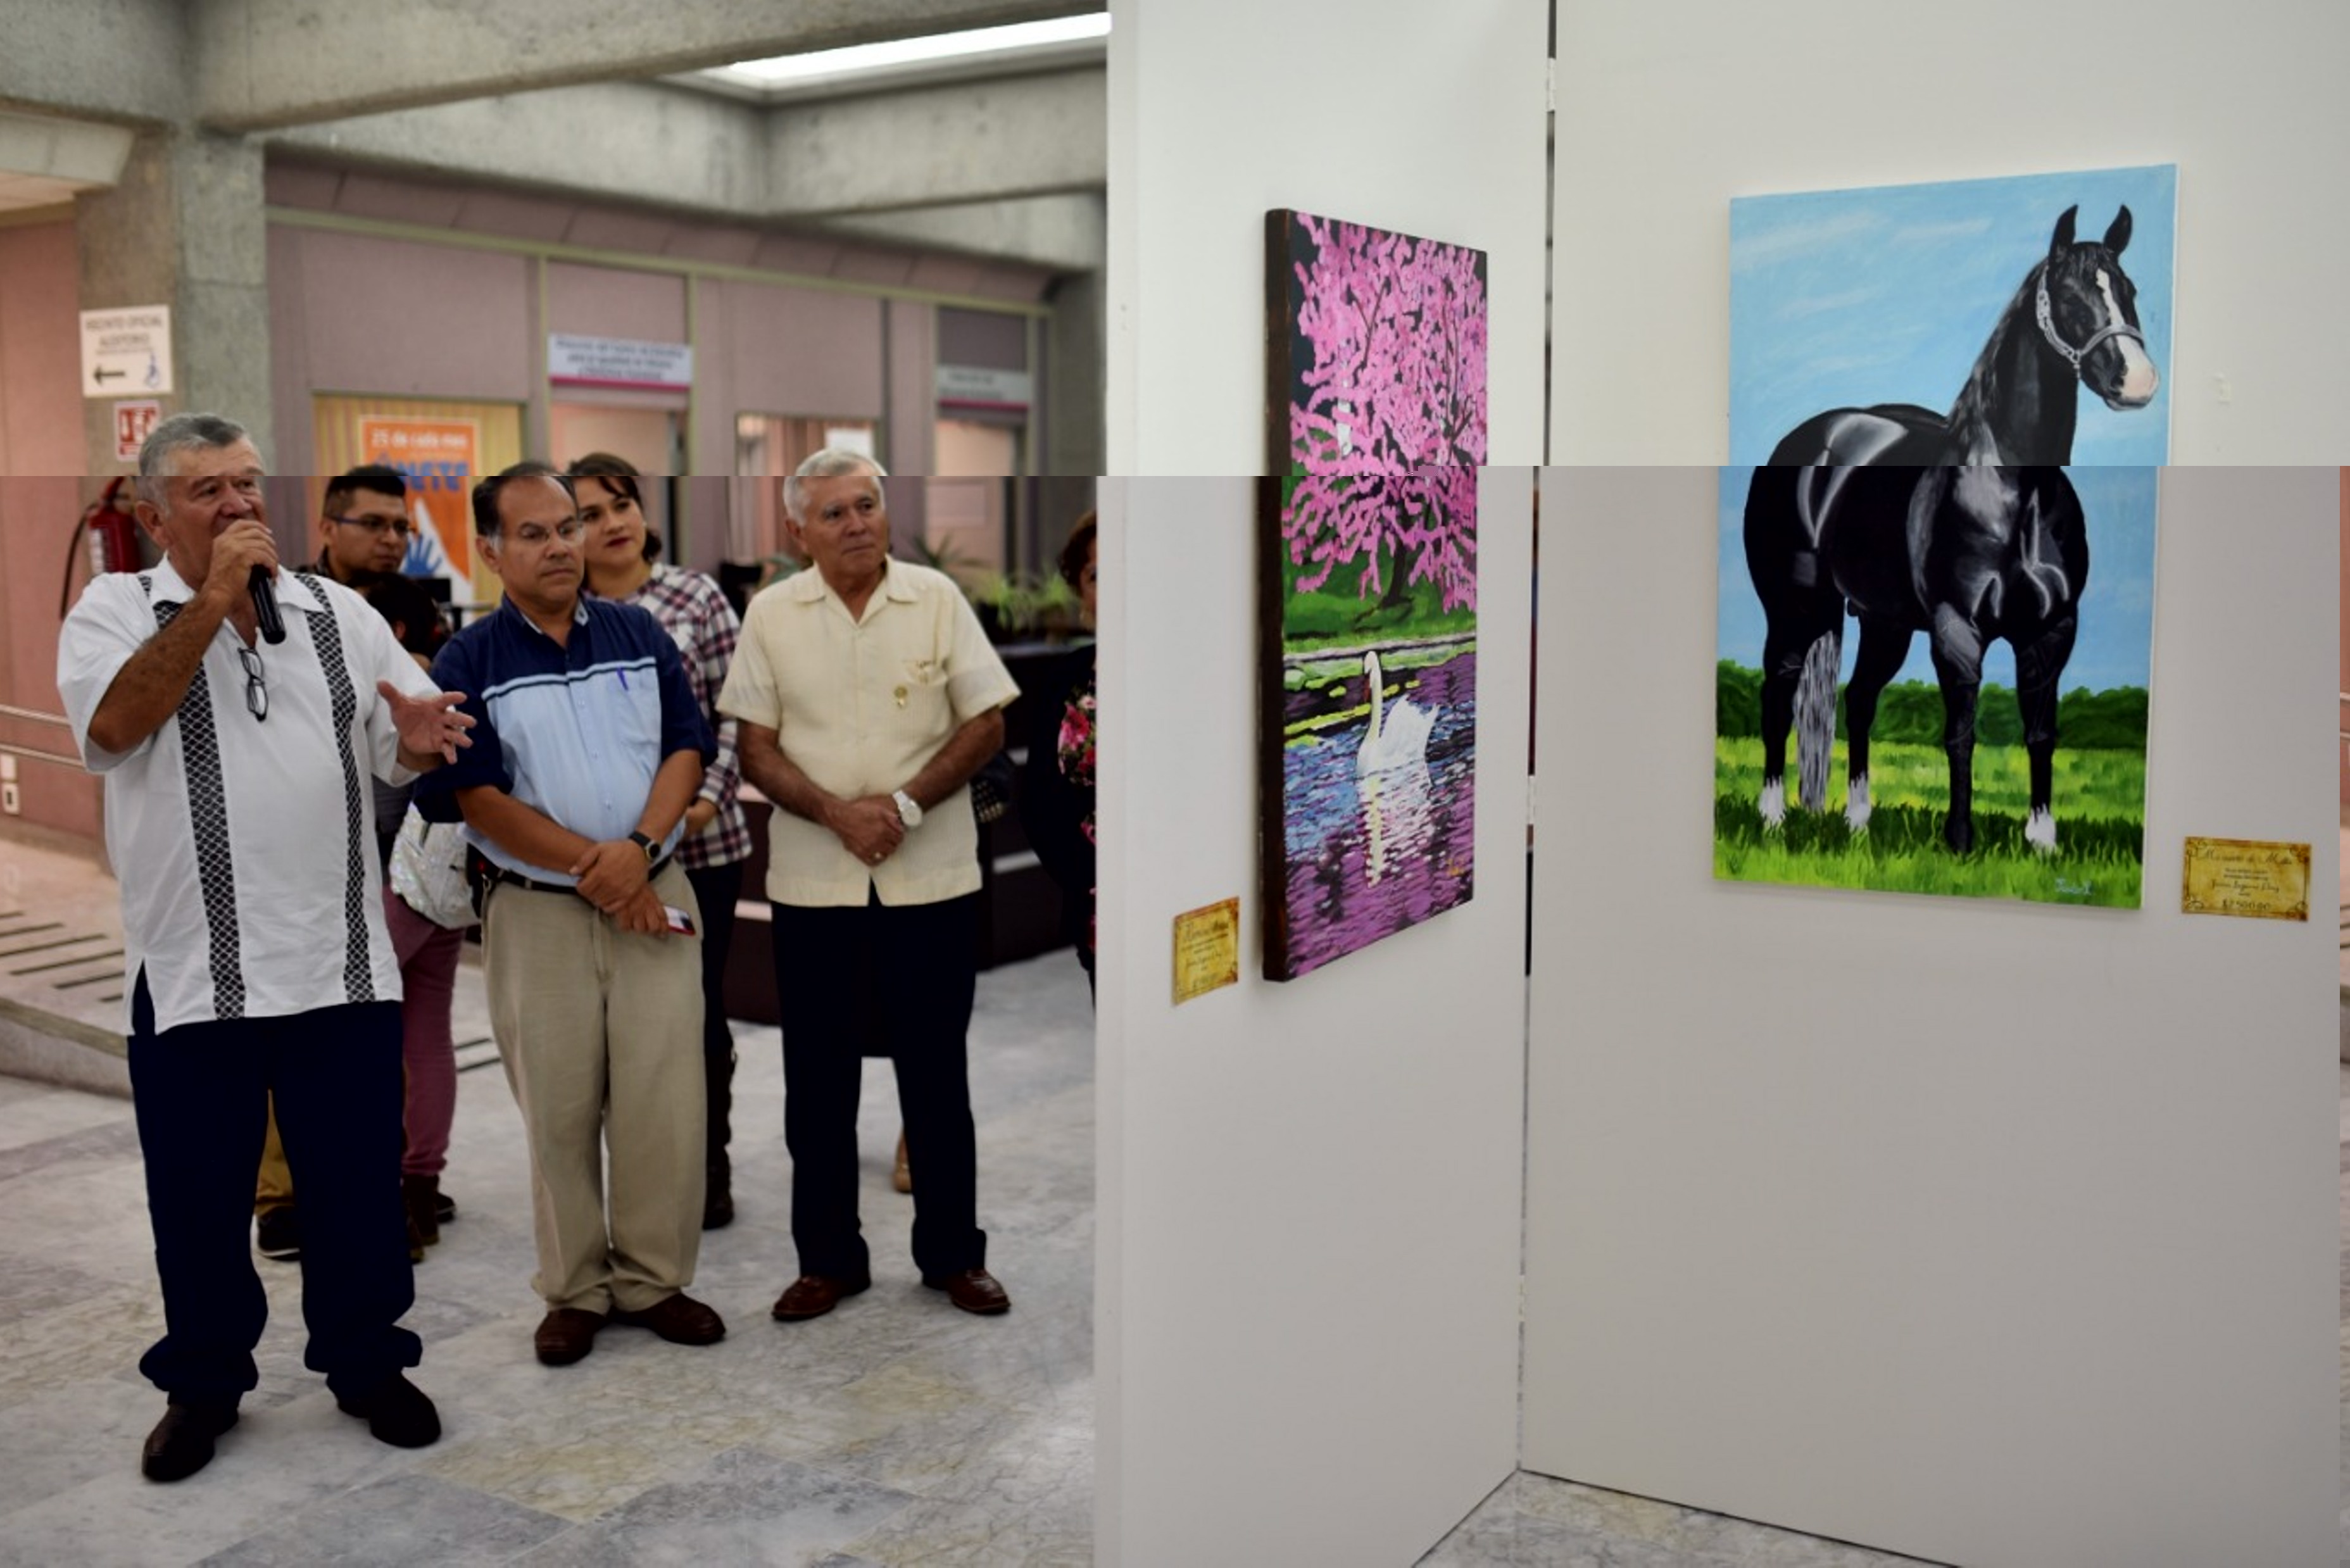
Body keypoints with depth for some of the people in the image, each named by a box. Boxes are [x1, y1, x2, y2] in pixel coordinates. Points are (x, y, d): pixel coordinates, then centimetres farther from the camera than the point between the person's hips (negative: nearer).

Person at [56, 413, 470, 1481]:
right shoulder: (114, 609, 0)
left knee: (359, 1184, 11)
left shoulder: (338, 612, 8)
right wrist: (215, 595, -18)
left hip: (342, 961, 2)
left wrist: (425, 741, -17)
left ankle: (367, 1362, 29)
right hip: (191, 971, -2)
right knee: (198, 1197, 12)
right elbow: (113, 724, -19)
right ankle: (203, 1384, 30)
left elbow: (410, 743, 8)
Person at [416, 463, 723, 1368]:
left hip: (655, 897, 2)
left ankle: (653, 1280, 16)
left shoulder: (640, 635, 6)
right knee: (559, 1112, 5)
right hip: (536, 911, -2)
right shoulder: (467, 663, -1)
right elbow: (481, 801, -7)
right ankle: (574, 1291, 20)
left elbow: (686, 751, 4)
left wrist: (641, 847, -14)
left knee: (666, 1101, 1)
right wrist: (596, 872, -12)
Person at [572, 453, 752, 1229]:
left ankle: (709, 1175, 21)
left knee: (698, 1007, 7)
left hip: (702, 843, -1)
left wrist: (708, 797, -14)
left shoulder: (697, 597, -1)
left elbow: (735, 711, -2)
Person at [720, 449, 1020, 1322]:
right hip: (810, 885, 1)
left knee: (936, 1073, 8)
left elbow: (987, 724, -2)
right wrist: (836, 813, -15)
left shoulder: (937, 598, 0)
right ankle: (828, 1259, 22)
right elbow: (755, 749, 0)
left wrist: (905, 802, -13)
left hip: (933, 880, -1)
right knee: (818, 1079, 8)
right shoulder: (771, 614, 1)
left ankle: (953, 1255, 21)